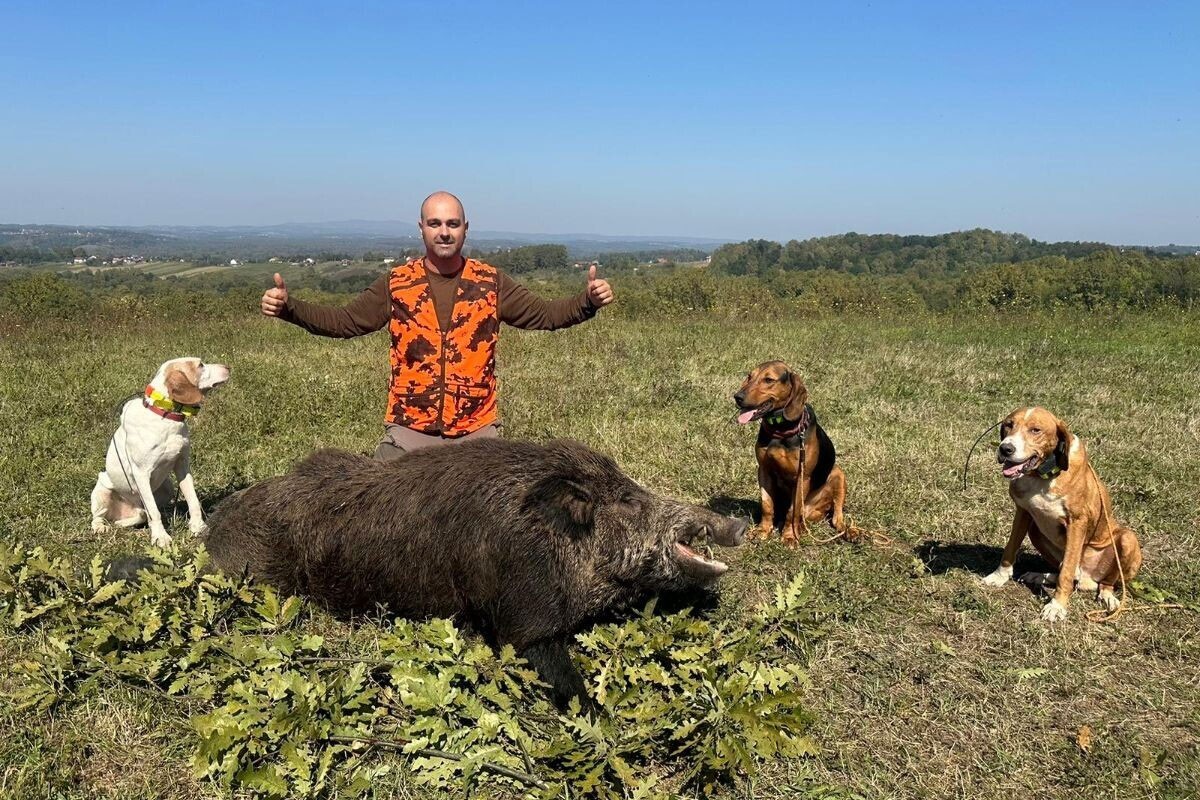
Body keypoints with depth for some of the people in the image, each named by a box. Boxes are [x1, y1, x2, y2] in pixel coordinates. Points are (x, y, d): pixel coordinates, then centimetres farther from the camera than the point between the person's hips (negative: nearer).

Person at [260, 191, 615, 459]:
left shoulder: (491, 282, 1)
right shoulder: (396, 284, 1)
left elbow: (545, 314, 1)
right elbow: (343, 321, 3)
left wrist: (588, 301, -17)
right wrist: (288, 307, -11)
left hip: (476, 432, 0)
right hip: (409, 433, 0)